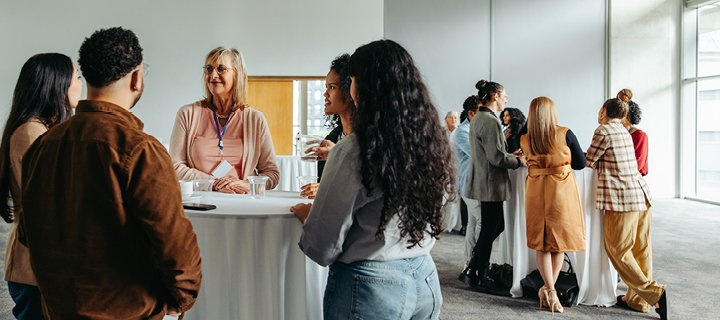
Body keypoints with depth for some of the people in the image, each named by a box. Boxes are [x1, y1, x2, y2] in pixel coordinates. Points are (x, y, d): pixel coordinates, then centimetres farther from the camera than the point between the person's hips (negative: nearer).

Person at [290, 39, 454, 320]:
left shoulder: (354, 150, -20)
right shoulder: (433, 141, -3)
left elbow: (323, 249, -16)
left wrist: (307, 214, 6)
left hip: (371, 287, -6)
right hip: (426, 280, 6)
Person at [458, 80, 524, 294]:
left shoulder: (478, 119, 14)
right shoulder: (490, 121, -19)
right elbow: (496, 158, -22)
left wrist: (511, 156, 18)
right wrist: (519, 161, -8)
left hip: (483, 183, 10)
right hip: (490, 184, -10)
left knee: (496, 226, 17)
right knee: (489, 230, 1)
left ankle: (472, 270, 22)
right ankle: (480, 278, 12)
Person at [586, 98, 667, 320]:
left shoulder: (603, 132, -9)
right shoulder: (624, 132, 16)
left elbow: (588, 162, -2)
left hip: (621, 197, -8)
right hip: (641, 194, 8)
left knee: (618, 250, -1)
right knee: (639, 250, 10)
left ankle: (653, 292, -6)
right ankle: (637, 300, 17)